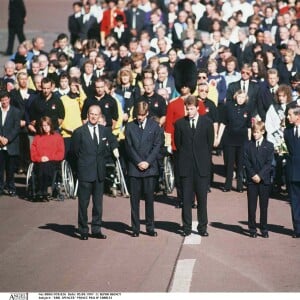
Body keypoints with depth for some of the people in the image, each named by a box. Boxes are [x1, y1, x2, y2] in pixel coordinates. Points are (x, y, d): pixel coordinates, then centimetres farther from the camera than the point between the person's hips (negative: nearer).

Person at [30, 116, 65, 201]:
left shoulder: (57, 137, 17)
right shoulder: (37, 138, 22)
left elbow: (61, 154, 7)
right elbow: (33, 155, 14)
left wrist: (49, 158, -7)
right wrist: (40, 159, -7)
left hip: (53, 162, -1)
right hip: (39, 163, 1)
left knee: (47, 166, -37)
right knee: (41, 167, -35)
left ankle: (43, 191, -38)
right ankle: (42, 191, -38)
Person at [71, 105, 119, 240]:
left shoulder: (105, 131, 7)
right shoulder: (79, 132, -4)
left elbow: (113, 141, 26)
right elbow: (74, 150, 3)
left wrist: (114, 149, 12)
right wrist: (84, 161, 4)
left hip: (100, 172, 4)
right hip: (85, 172, -4)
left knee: (98, 203, 8)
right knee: (83, 203, 1)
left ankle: (96, 229, 17)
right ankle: (83, 230, 10)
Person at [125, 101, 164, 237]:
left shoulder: (154, 126, 5)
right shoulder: (130, 127, 7)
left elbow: (157, 146, 1)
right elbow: (129, 147, 3)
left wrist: (148, 162, -9)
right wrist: (138, 162, -8)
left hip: (150, 167, -1)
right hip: (134, 168, 1)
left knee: (149, 198, 1)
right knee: (134, 199, 2)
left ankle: (150, 227, 8)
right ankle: (135, 228, 7)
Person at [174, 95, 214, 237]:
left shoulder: (207, 123, 2)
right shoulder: (180, 123, 4)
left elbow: (210, 143, 6)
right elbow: (178, 143, 10)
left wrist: (205, 160, 5)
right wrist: (184, 158, 8)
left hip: (202, 167, -1)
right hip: (186, 167, 1)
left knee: (202, 198, 2)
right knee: (186, 198, 3)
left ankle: (202, 227, 9)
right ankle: (187, 227, 9)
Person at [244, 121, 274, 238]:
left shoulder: (269, 146, 3)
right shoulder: (248, 145, 6)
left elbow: (269, 163, -3)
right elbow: (246, 161, 2)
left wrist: (260, 175, -12)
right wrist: (253, 175, -10)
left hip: (264, 179, -1)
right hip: (251, 180, 1)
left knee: (264, 206, 3)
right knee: (251, 206, 2)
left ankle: (264, 229, 11)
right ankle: (252, 229, 9)